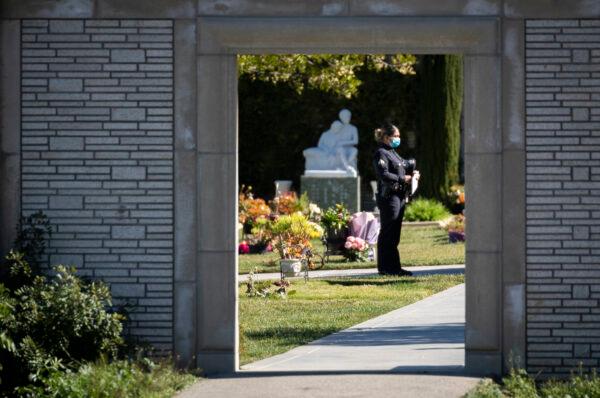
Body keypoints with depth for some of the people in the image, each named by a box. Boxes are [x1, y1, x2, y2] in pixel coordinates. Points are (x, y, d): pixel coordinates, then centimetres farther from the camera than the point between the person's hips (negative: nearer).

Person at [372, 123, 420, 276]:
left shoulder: (392, 153, 21)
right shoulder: (381, 154, -10)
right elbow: (384, 175, -21)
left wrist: (412, 175, 9)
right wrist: (403, 179, -22)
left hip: (398, 197, 10)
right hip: (388, 196, -10)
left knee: (394, 234, 11)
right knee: (388, 234, -7)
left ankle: (394, 267, 15)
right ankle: (386, 267, -4)